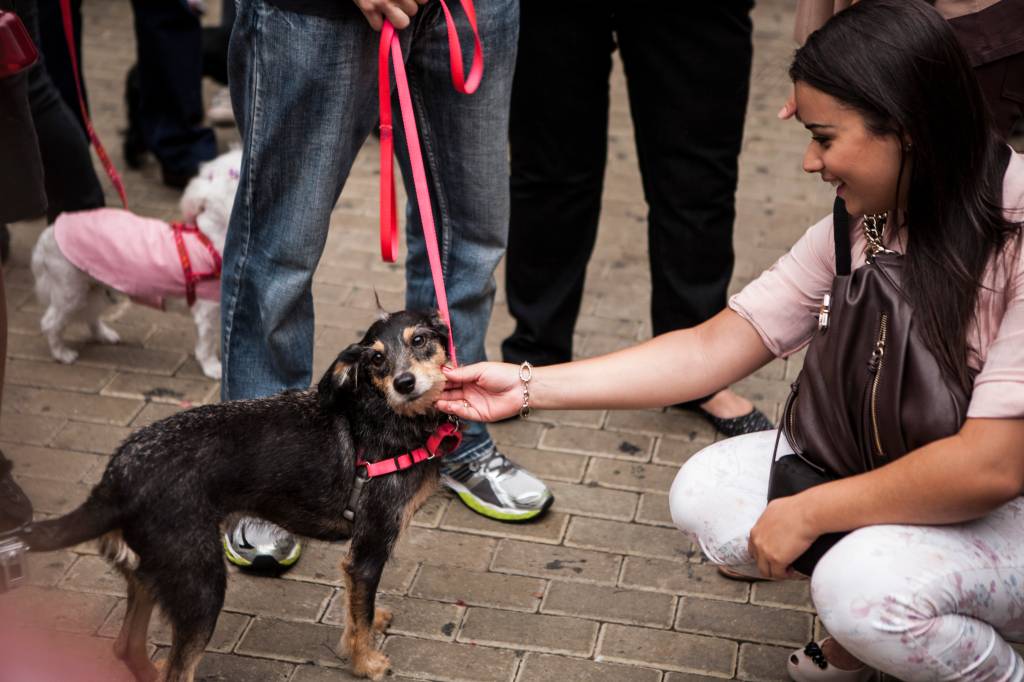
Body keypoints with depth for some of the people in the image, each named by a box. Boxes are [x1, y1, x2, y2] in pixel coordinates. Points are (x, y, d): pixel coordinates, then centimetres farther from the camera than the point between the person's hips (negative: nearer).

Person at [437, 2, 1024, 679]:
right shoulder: (857, 230, -3)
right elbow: (710, 350, -4)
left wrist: (806, 512, -20)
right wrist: (528, 386, -9)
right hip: (899, 479, 7)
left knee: (866, 583, -33)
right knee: (705, 492, -8)